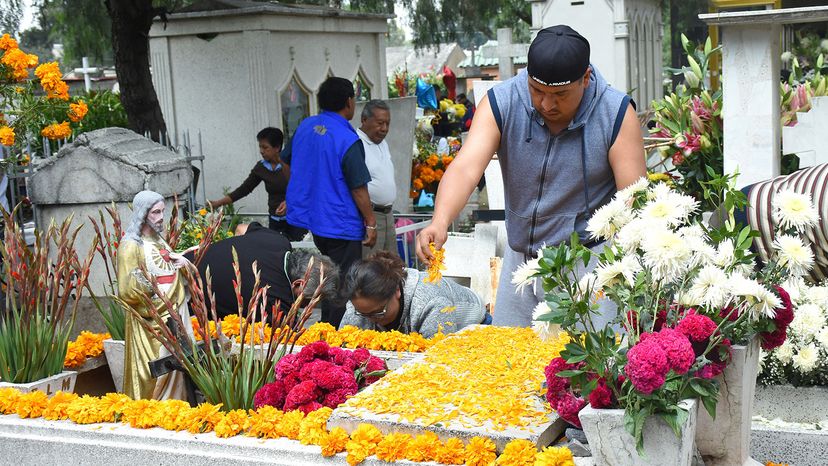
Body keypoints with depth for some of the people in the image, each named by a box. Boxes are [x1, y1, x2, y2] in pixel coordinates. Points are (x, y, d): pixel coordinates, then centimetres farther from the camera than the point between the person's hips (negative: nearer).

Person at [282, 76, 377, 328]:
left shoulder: (304, 126, 3)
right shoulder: (348, 140, -19)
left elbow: (287, 161, 16)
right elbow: (358, 189, -17)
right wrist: (371, 223, -7)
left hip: (307, 213, 8)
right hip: (340, 223, -8)